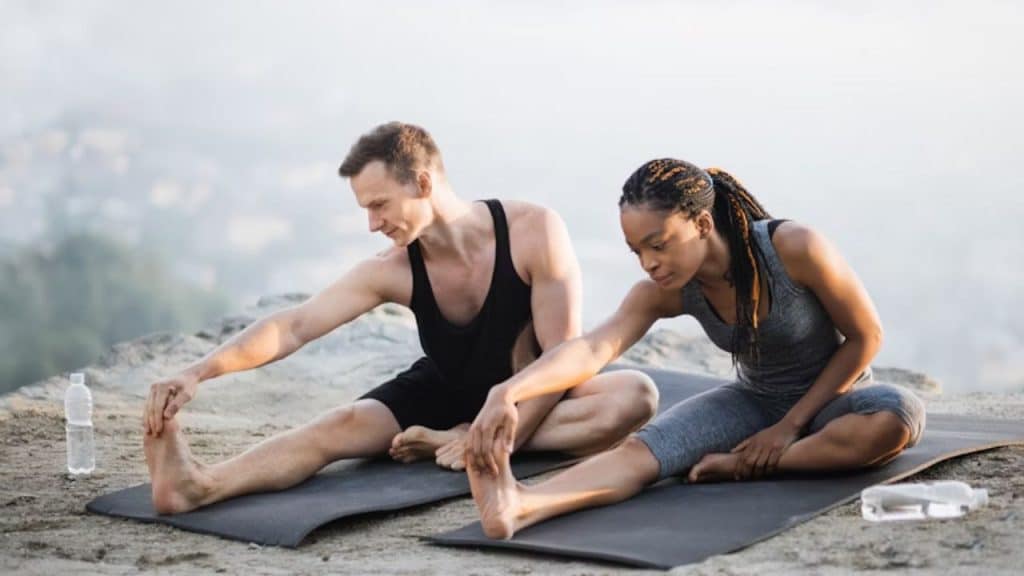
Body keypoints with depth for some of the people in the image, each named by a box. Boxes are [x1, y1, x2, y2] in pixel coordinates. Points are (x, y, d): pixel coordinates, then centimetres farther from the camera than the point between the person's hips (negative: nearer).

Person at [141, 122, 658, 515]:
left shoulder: (534, 232, -25)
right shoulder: (393, 271, -16)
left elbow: (563, 355, -23)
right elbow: (293, 326, -22)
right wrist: (199, 372, -37)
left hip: (533, 399, -1)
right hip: (444, 393, 2)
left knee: (636, 394, -31)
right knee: (343, 425, -24)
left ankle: (452, 442, -31)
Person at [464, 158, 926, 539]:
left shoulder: (795, 249, -29)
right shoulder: (665, 292, -17)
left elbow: (866, 337, -17)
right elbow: (593, 348, -34)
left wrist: (791, 424, -18)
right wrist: (507, 392, -52)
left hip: (831, 399, -2)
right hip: (753, 401, 2)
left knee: (898, 415, -38)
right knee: (641, 449, -27)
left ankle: (743, 466, -29)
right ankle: (523, 505, -54)